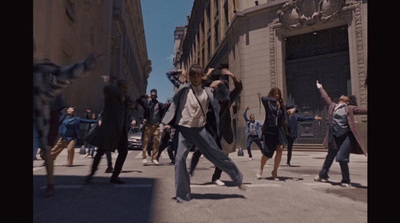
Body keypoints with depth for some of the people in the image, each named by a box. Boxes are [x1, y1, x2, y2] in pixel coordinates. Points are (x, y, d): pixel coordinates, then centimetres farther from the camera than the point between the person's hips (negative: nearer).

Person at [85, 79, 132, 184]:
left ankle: (114, 176, 11)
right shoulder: (111, 95, -4)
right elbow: (107, 88, -29)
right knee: (101, 151, 1)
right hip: (109, 128, -6)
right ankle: (92, 173, 22)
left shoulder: (125, 99, 16)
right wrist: (120, 94, -18)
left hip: (121, 130, 6)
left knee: (123, 152, 0)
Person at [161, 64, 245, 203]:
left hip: (200, 130, 0)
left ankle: (238, 178, 24)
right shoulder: (184, 90, 1)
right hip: (184, 129, 0)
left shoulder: (207, 92, 4)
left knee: (217, 154, 4)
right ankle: (182, 194, 8)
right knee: (180, 159, -8)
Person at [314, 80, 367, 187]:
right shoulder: (332, 106, 12)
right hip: (335, 137, 4)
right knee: (330, 156, 15)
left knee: (341, 158, -11)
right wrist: (320, 88, 36)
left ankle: (346, 181, 7)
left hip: (346, 137, -4)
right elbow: (325, 97, 24)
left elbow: (364, 110, 0)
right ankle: (323, 175, 32)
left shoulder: (350, 108, 3)